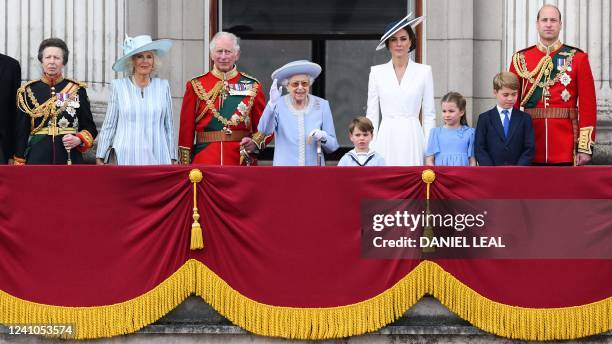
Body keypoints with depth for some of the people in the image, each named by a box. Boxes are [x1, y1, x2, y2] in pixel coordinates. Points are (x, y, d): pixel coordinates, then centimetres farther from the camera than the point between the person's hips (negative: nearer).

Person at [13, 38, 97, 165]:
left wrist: (78, 140, -9)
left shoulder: (77, 90, 7)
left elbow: (90, 128, 12)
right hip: (38, 159, 0)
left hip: (70, 158, 0)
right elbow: (21, 133, 7)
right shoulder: (28, 91, 6)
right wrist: (19, 166, 2)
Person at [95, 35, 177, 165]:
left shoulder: (163, 86, 9)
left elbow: (169, 126, 13)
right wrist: (100, 158, 6)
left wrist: (172, 159, 11)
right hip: (126, 158, -1)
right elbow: (109, 125, 7)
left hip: (157, 159, 1)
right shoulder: (119, 86, 4)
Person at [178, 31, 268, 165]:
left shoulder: (252, 86, 7)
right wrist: (185, 168, -1)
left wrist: (255, 143, -12)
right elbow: (186, 130, 5)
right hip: (205, 163, -1)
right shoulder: (196, 86, 5)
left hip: (242, 162, 1)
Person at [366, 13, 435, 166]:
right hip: (386, 140, 1)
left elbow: (429, 115, 6)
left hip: (412, 138, -1)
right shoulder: (377, 72, 8)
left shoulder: (424, 71, 5)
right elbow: (372, 114, 9)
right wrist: (370, 147, 2)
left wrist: (430, 149, 0)